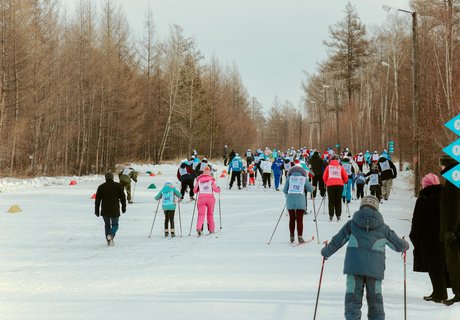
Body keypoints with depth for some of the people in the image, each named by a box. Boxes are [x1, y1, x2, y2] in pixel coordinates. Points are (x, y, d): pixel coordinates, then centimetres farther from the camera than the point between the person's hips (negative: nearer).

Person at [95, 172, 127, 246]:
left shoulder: (101, 187, 3)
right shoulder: (118, 186, -2)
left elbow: (97, 200, 4)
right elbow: (122, 197, 0)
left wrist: (97, 211, 11)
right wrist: (123, 207, 11)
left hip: (104, 211, 2)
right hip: (115, 210, -2)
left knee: (107, 225, 19)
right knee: (115, 225, 12)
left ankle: (109, 240, 15)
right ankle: (111, 235, -18)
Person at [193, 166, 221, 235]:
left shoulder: (199, 180, 6)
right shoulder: (211, 180, 1)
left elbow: (195, 191, 11)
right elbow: (216, 189, -6)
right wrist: (219, 189, 16)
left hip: (201, 198, 0)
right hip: (210, 198, 0)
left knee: (201, 214, -4)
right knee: (210, 214, 15)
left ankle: (199, 228, -26)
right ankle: (211, 229, 20)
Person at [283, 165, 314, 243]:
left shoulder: (289, 178, 11)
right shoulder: (304, 179, 10)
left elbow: (284, 190, 9)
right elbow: (310, 190, 13)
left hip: (290, 200, 1)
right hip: (300, 200, -1)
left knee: (292, 219, 13)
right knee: (300, 219, 0)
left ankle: (291, 236, 16)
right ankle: (300, 237, -8)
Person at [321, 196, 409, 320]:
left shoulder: (352, 224, 9)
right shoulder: (383, 228, 12)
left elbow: (337, 241, 10)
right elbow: (399, 245, 18)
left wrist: (326, 252, 27)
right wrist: (405, 245, 42)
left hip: (354, 266, -1)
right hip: (374, 268, 1)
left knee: (353, 297, 0)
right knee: (375, 299, 14)